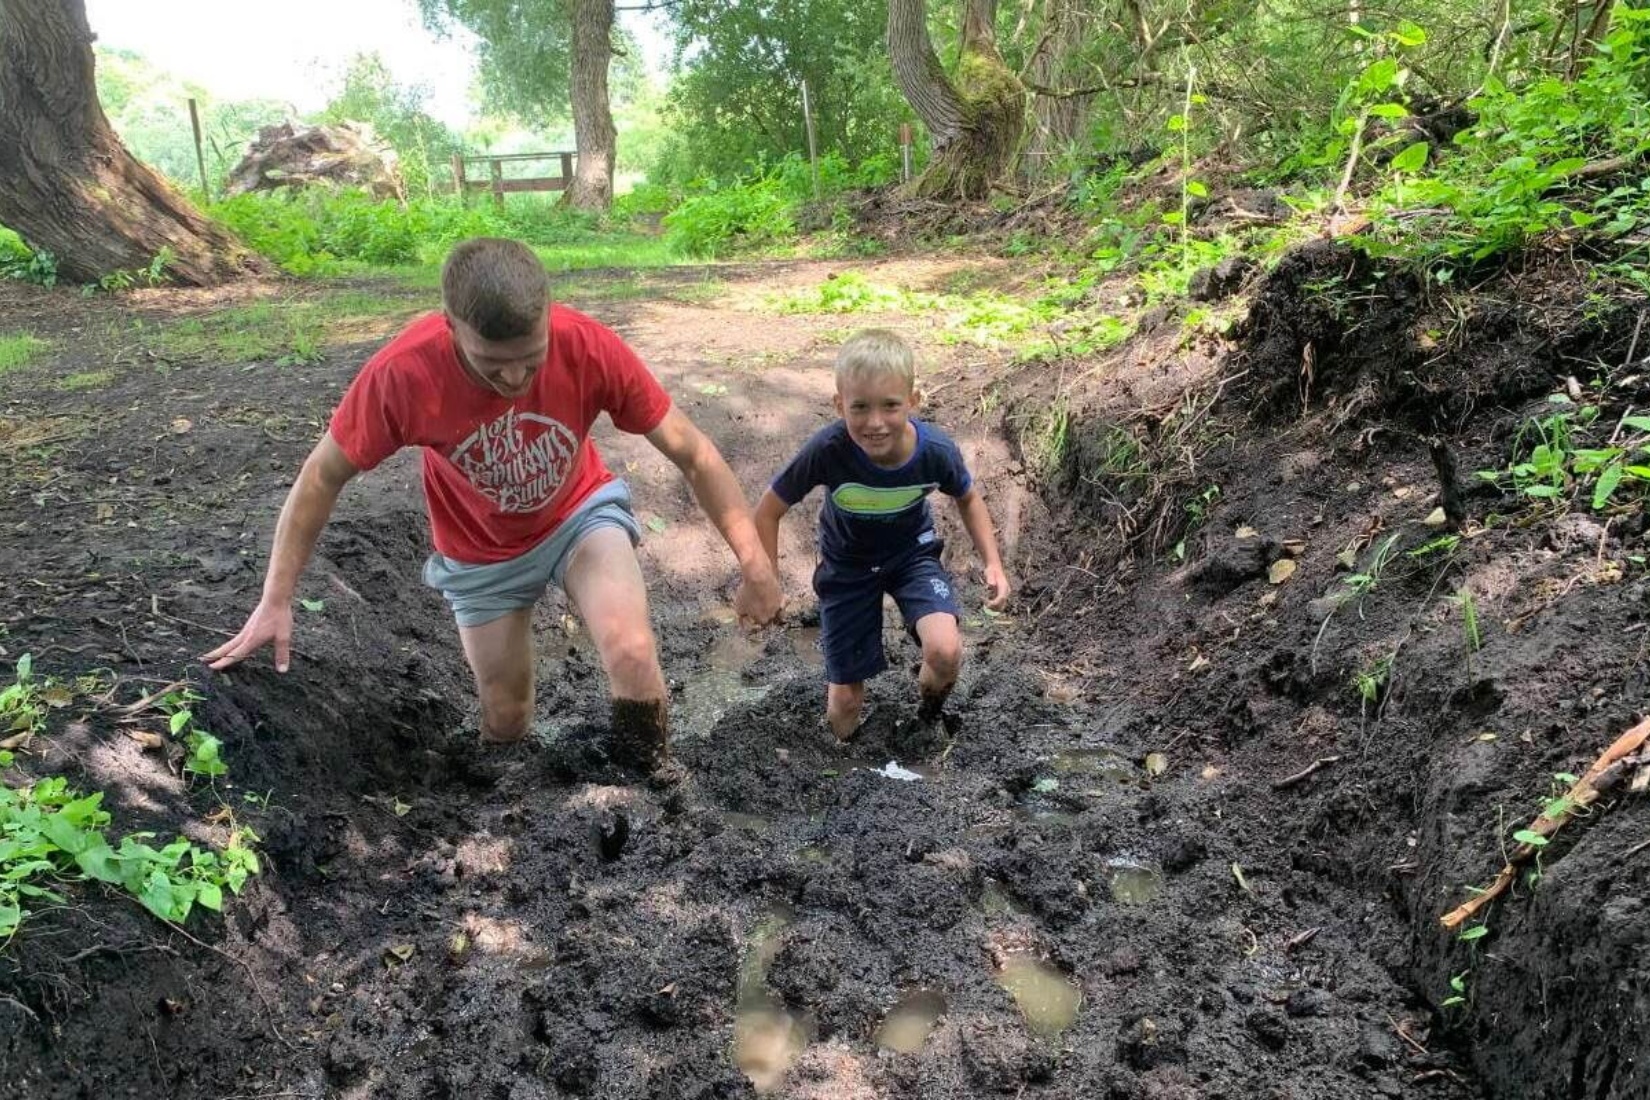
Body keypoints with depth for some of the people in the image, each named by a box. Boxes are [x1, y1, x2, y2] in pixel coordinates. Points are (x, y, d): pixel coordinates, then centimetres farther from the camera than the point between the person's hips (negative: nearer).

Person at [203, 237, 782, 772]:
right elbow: (322, 478, -16)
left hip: (580, 512, -1)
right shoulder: (402, 372, -32)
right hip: (483, 553, 1)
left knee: (632, 656, -28)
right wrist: (275, 603, -13)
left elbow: (692, 453, -21)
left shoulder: (588, 346, -31)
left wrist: (755, 563, -21)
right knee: (505, 720, 10)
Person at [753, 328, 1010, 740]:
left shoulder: (937, 451, -28)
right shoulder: (827, 450, -35)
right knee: (844, 701, 5)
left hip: (913, 552, 1)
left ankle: (931, 694, 12)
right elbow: (769, 510, -18)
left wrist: (993, 562, -14)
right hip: (847, 566, 0)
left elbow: (968, 499, -4)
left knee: (945, 652, -26)